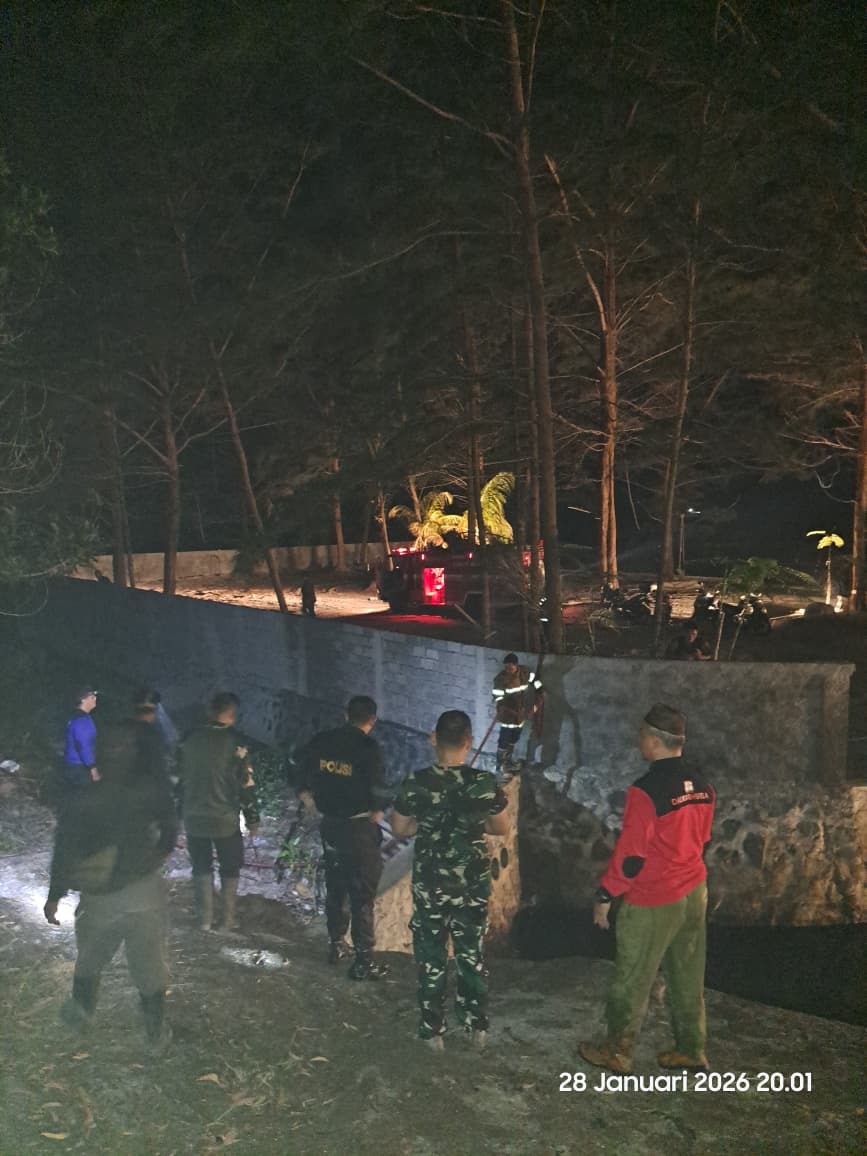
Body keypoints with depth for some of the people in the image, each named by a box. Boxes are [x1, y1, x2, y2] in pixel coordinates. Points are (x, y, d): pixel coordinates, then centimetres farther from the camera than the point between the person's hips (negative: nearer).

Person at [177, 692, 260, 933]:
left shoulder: (190, 739, 1)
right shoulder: (233, 741, -13)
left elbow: (180, 776, 9)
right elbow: (245, 782, -12)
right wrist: (252, 818, -3)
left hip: (193, 817, 4)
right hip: (224, 818, -3)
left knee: (201, 867, 15)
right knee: (230, 868, 12)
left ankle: (204, 920, 16)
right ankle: (229, 920, 14)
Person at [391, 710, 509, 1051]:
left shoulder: (416, 782, -15)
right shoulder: (484, 783, -15)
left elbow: (399, 829, -2)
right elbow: (502, 828, 0)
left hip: (429, 884, -1)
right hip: (472, 883, 1)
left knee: (431, 957, 15)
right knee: (472, 955, 18)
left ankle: (433, 1031, 25)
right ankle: (477, 1027, 29)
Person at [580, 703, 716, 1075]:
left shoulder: (646, 791, -22)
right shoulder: (702, 786, 1)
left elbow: (631, 854, -19)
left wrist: (605, 896, -8)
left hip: (652, 902, -7)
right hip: (694, 893, 7)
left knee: (631, 981, 7)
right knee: (688, 977, 17)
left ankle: (617, 1053, 17)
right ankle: (691, 1050, 25)